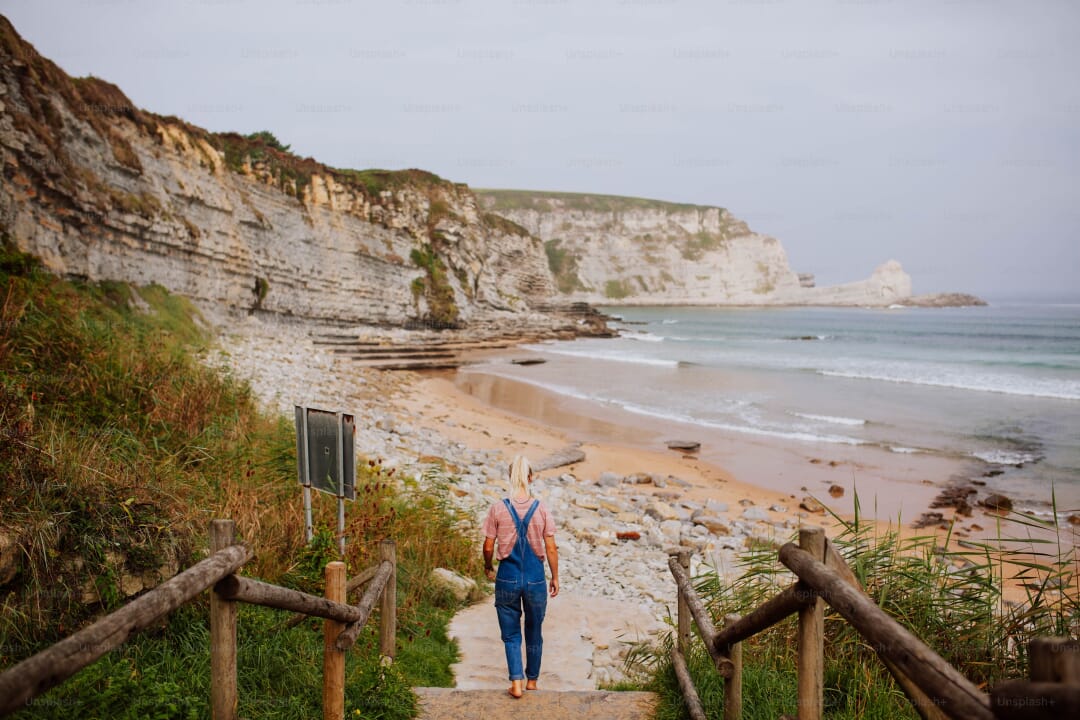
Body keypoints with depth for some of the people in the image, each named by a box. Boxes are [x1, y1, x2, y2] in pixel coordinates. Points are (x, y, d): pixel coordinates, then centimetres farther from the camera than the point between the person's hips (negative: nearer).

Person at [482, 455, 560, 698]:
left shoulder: (498, 509, -8)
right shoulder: (541, 509, -7)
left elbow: (488, 546, -3)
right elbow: (551, 548, -3)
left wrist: (488, 567, 17)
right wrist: (555, 578, 9)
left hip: (507, 578, -1)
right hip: (535, 578, 1)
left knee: (511, 633, 13)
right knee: (534, 632, 18)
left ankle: (516, 682, 2)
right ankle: (532, 681, 31)